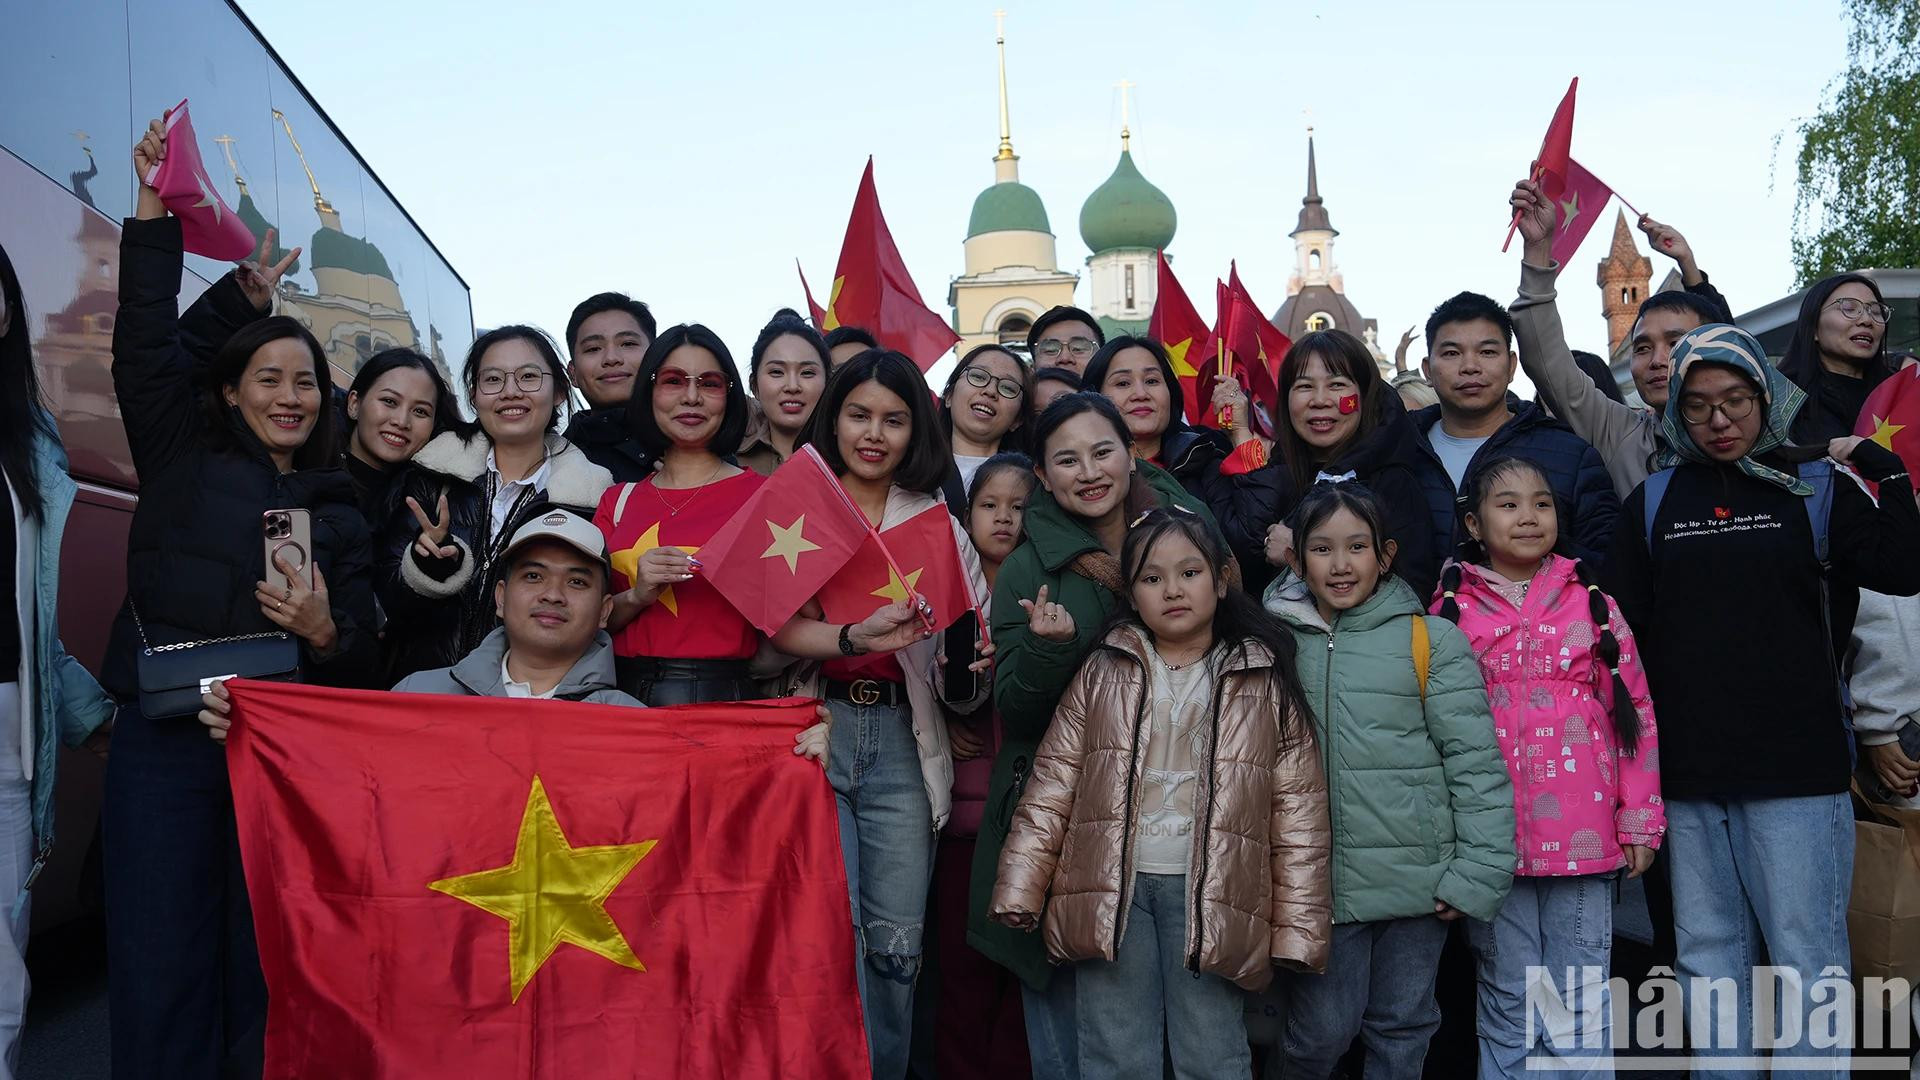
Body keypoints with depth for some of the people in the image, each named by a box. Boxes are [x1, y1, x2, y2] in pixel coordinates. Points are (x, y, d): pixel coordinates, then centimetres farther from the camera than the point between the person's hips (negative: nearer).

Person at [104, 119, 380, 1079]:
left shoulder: (337, 512, 16)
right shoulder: (183, 461, 12)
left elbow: (361, 656, 11)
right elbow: (146, 350, 3)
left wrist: (325, 632, -12)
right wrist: (156, 210, 0)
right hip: (164, 742, -1)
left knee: (264, 973, 3)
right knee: (159, 973, -3)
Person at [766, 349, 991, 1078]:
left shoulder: (937, 523, 10)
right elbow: (777, 626, -11)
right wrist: (856, 637, -28)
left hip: (902, 741, 2)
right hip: (814, 726, -2)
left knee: (897, 938, 6)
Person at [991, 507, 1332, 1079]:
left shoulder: (1266, 684, 3)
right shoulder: (1103, 673, 7)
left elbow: (1298, 812, 2)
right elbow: (1052, 786, 5)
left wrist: (1298, 925, -2)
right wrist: (1020, 889, -2)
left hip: (1212, 895, -1)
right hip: (1111, 889, 1)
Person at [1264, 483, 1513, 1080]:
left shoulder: (1431, 640, -4)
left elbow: (1476, 762, -5)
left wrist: (1480, 872, -8)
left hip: (1418, 876, -1)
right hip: (1320, 880, 1)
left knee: (1403, 1028, 13)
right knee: (1322, 1030, 6)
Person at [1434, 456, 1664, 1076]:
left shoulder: (1593, 605, 5)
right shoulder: (1453, 613, 3)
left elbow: (1635, 713, 6)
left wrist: (1640, 820, 2)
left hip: (1583, 839, 1)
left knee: (1581, 1012, 8)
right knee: (1507, 1007, 10)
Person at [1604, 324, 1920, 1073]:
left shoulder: (1816, 488, 6)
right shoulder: (1653, 501, 9)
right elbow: (1628, 632, 7)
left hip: (1797, 768, -2)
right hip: (1687, 772, 2)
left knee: (1806, 962, -1)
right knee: (1708, 961, 10)